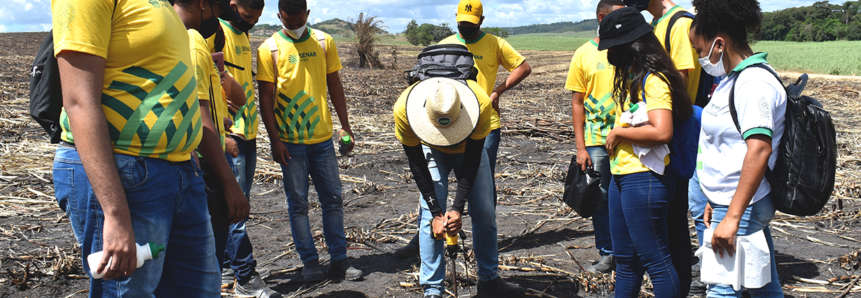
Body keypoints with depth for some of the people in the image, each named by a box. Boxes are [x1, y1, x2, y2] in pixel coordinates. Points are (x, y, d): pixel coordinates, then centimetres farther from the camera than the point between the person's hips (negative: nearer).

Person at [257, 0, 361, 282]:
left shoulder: (324, 42, 4)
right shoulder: (269, 49, -4)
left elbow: (334, 85, 10)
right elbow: (266, 97, -4)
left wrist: (345, 125, 6)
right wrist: (275, 139, -9)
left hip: (322, 137, 3)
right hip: (289, 141, -3)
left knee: (333, 199, 6)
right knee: (298, 203, 4)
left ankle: (339, 260, 15)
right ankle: (310, 262, 15)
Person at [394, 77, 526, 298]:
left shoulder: (481, 104, -38)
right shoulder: (404, 108, -37)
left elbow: (472, 161, -28)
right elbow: (416, 163, -25)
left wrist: (457, 208, -31)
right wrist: (436, 212, -27)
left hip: (469, 148, 1)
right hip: (430, 150, 0)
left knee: (485, 213, 0)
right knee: (430, 216, -12)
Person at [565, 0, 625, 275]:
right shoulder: (584, 54, 1)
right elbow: (577, 103, 3)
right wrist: (580, 147, -2)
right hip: (597, 140, 0)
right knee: (601, 198, 6)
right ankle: (607, 253, 21)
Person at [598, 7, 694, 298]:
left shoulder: (654, 80, -15)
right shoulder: (629, 76, 14)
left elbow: (662, 132, -26)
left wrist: (618, 132, -15)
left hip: (645, 178, -10)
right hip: (621, 175, 10)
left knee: (654, 258, 0)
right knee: (624, 257, 18)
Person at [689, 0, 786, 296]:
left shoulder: (754, 83, -19)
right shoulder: (737, 78, 13)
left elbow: (758, 150, -29)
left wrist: (732, 217, -30)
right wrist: (717, 201, 22)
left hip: (742, 206, -10)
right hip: (731, 202, 10)